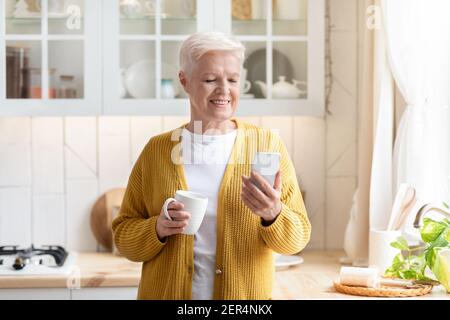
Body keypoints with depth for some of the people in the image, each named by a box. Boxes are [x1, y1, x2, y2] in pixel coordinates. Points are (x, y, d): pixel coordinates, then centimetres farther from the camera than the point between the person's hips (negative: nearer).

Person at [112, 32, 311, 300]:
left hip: (245, 295, 0)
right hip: (167, 292, 1)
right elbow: (123, 235, 2)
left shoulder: (268, 144, -5)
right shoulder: (157, 149, -2)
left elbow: (297, 239, -6)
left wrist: (273, 215, -25)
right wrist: (157, 229, -17)